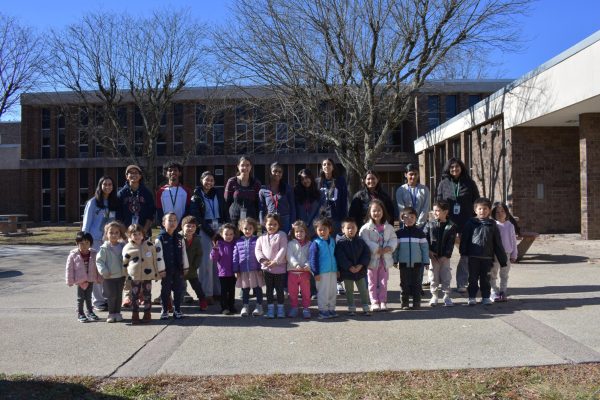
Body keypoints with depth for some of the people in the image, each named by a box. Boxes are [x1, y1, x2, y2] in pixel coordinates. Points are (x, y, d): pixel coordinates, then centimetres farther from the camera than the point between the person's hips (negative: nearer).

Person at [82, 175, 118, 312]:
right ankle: (97, 301, 8)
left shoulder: (114, 203, 10)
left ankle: (107, 298, 14)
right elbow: (87, 222, -2)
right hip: (95, 240, -4)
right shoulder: (93, 202, -2)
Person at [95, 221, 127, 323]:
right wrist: (104, 271, -18)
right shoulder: (104, 248, -9)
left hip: (121, 275, 4)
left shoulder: (123, 246, 3)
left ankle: (117, 313, 22)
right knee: (112, 295, -1)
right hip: (109, 277, -4)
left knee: (119, 295, 10)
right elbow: (99, 260, -9)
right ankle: (111, 313, 14)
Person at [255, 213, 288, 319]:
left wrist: (276, 261, -19)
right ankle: (270, 309, 18)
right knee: (269, 289, 10)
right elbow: (258, 250, 3)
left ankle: (280, 309, 16)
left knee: (279, 289, 5)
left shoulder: (281, 235, -3)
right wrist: (263, 260, -14)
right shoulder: (262, 238, 8)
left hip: (279, 267, -3)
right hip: (266, 267, 3)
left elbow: (283, 249, -11)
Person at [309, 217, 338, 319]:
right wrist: (316, 272, -14)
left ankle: (331, 309, 24)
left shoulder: (332, 241, 8)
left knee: (332, 291, 13)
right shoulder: (316, 243, -10)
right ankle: (323, 311, 10)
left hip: (333, 271, 6)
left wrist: (337, 269, 16)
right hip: (322, 272, -6)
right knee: (323, 292, 0)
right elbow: (313, 259, -11)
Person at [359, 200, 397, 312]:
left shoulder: (388, 227, 4)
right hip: (372, 259, -3)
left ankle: (383, 302, 18)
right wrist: (377, 249, -22)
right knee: (373, 282, 6)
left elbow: (393, 239, 2)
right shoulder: (366, 228, -9)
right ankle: (374, 302, 13)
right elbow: (366, 242, -17)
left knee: (383, 282, 10)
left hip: (385, 259, 3)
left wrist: (389, 248, -17)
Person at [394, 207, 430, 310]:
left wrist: (426, 261, 0)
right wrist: (395, 260, 2)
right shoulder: (399, 233, 1)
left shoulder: (419, 232, 2)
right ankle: (405, 302, 14)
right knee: (405, 284, 5)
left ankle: (416, 302, 14)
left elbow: (425, 247, 3)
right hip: (404, 263, 0)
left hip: (417, 263, 0)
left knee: (417, 283, 6)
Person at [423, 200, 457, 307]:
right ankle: (434, 296, 18)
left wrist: (446, 255, -12)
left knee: (446, 277, 5)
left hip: (444, 257, -1)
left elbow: (451, 242, -6)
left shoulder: (451, 226, -3)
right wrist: (429, 251, -11)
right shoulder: (429, 224, 1)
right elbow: (424, 239, -1)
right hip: (432, 256, 1)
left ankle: (447, 296, 16)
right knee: (433, 277, 7)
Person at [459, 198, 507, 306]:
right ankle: (472, 297, 14)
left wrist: (502, 259, 7)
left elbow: (498, 244, 8)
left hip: (487, 257, 1)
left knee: (486, 279, 10)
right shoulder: (471, 223, 0)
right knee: (473, 278, 6)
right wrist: (463, 253, -8)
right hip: (473, 257, -1)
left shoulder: (492, 225, 5)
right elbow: (464, 239, -1)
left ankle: (486, 297, 21)